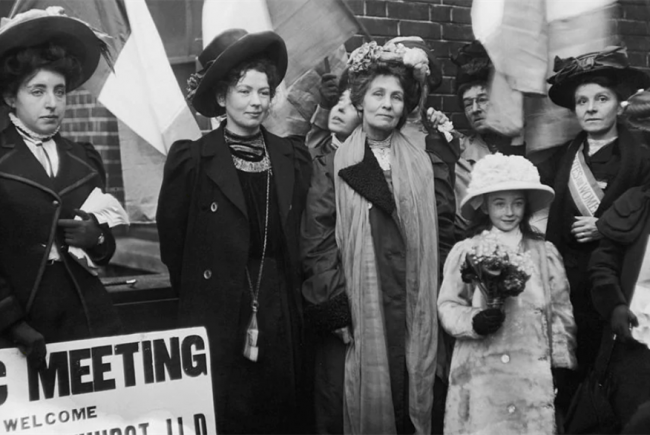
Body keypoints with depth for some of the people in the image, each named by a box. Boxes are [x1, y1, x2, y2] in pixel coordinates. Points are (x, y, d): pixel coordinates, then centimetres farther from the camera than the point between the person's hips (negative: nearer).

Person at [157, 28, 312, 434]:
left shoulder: (294, 158, 4)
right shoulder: (191, 158, -5)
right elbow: (172, 239, 3)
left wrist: (286, 291, 10)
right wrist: (197, 292, 9)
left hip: (280, 321, 3)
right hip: (217, 320, -3)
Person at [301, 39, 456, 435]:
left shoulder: (425, 165, 11)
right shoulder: (332, 166, 3)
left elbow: (443, 235, 6)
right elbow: (317, 244, -3)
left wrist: (432, 298, -2)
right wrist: (336, 308, -10)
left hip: (413, 317, 2)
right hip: (354, 317, -2)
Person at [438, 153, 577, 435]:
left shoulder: (545, 253, 6)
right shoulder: (464, 252, -1)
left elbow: (561, 310, 10)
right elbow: (448, 306, 1)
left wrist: (562, 363, 9)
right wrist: (473, 322, -18)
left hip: (533, 371, 2)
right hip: (480, 372, -1)